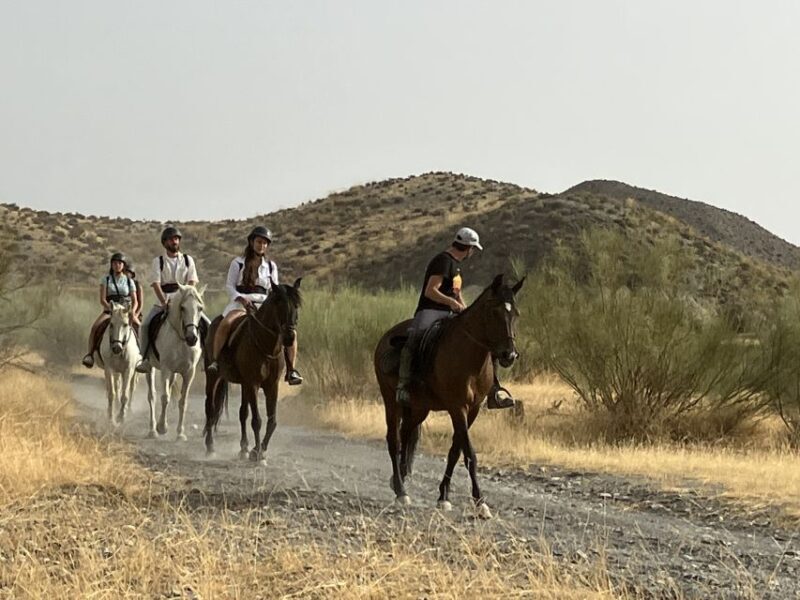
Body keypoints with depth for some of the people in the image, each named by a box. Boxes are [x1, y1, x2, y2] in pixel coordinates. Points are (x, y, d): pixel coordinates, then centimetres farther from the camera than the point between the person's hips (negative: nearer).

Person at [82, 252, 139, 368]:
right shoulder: (106, 279, 7)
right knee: (95, 326, -29)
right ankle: (90, 353, -24)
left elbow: (135, 301, 5)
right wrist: (111, 308, -21)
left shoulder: (129, 281, 10)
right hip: (109, 311, -1)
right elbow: (102, 300, -3)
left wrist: (132, 311, -17)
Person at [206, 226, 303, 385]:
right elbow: (229, 285, 2)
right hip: (240, 303, -3)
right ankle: (214, 361, -27)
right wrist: (241, 298, -16)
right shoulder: (238, 263, 7)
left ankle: (291, 370, -11)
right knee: (225, 324, -36)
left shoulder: (271, 266, 15)